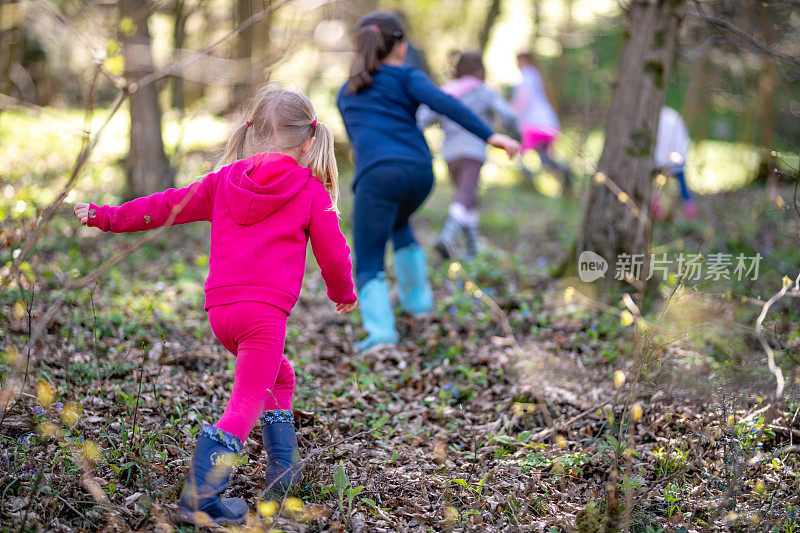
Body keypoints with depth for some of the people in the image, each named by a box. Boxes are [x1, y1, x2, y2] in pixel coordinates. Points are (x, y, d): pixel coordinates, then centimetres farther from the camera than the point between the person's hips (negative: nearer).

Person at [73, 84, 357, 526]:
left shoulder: (226, 179, 14)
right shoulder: (312, 192, 4)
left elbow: (168, 206, 19)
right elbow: (333, 255, 9)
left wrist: (108, 217, 30)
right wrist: (344, 294, 29)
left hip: (220, 307, 5)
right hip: (265, 309, -5)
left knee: (279, 377, 26)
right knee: (246, 403, -5)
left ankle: (282, 466, 27)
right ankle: (201, 498, -13)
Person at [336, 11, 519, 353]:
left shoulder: (346, 94, 25)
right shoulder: (406, 77, 15)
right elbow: (442, 103, -4)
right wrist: (491, 136, -10)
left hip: (377, 176, -1)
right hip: (420, 172, 1)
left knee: (369, 265, 4)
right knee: (397, 223, 33)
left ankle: (380, 330, -19)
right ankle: (416, 299, 33)